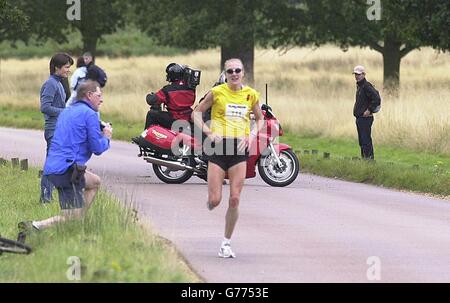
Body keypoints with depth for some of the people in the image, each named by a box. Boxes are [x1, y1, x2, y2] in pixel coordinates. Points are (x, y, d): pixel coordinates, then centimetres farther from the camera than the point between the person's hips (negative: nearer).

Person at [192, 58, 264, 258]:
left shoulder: (251, 95, 6)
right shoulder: (217, 92, -1)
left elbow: (260, 118, 20)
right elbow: (196, 113, 6)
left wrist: (253, 135, 1)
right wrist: (208, 132, -8)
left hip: (239, 148, 2)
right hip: (219, 145, -2)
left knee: (234, 200, -3)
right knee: (214, 200, -6)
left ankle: (227, 242, 9)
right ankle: (210, 200, 33)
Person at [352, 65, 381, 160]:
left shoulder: (366, 86, -15)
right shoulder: (359, 86, 15)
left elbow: (376, 99, -22)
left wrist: (369, 110, -19)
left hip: (365, 117, -10)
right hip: (359, 117, 10)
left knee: (366, 140, -10)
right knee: (361, 141, 14)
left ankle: (369, 157, -9)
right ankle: (364, 157, 19)